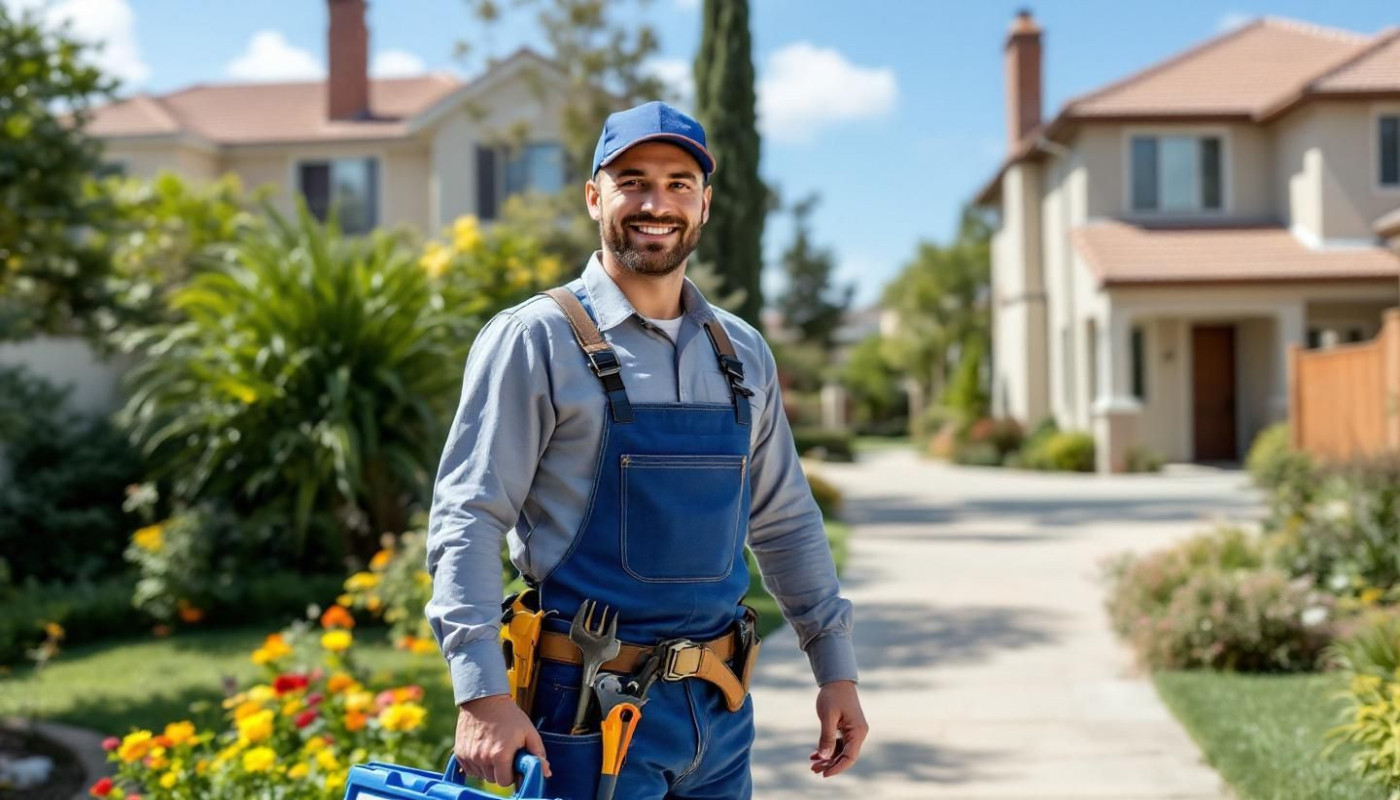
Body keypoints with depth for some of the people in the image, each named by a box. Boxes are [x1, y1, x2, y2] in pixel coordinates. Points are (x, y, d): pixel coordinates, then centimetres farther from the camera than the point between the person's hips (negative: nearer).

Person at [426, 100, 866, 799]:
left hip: (721, 707, 5)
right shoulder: (534, 339, -7)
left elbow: (786, 522, 16)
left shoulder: (743, 353, 9)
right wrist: (482, 692, -20)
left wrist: (836, 670, 12)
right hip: (589, 711, -5)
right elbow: (466, 519, -11)